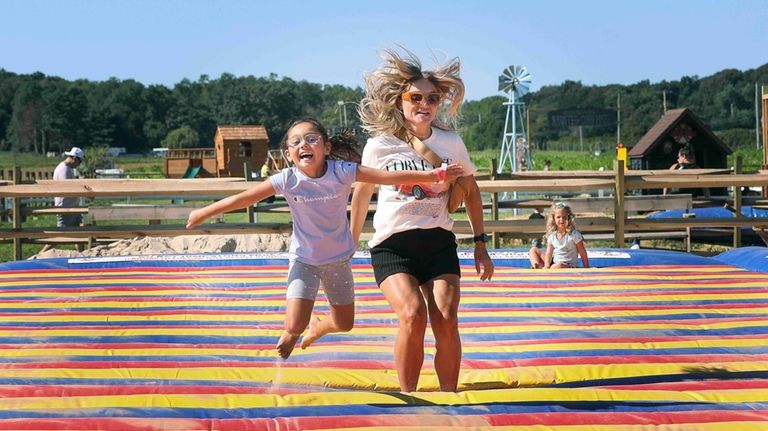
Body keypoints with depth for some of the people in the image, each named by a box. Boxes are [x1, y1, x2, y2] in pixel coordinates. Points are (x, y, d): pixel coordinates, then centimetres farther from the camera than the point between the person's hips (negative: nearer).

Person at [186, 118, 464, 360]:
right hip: (304, 259, -2)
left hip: (339, 259, 2)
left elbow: (389, 177, -21)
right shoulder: (287, 180, -19)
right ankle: (291, 334, 23)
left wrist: (435, 175, -24)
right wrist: (203, 213, -11)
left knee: (345, 324, 15)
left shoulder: (342, 172, -19)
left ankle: (317, 328, 52)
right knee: (294, 325, -16)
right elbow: (244, 198, -14)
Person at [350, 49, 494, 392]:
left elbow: (470, 191, 16)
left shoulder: (451, 142, 2)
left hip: (439, 242, 2)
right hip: (392, 244, -2)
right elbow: (362, 193, 12)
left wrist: (480, 244, 14)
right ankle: (407, 398, -8)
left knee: (446, 321, -14)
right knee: (413, 315, -23)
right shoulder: (379, 146, -3)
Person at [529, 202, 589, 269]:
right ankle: (537, 268, -19)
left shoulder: (574, 234, -13)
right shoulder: (552, 235, 0)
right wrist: (547, 266, -20)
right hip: (554, 263, 6)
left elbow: (583, 253, -8)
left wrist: (586, 269, -6)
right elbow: (549, 253, -2)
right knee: (533, 250, 4)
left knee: (559, 266, -42)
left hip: (569, 266, -6)